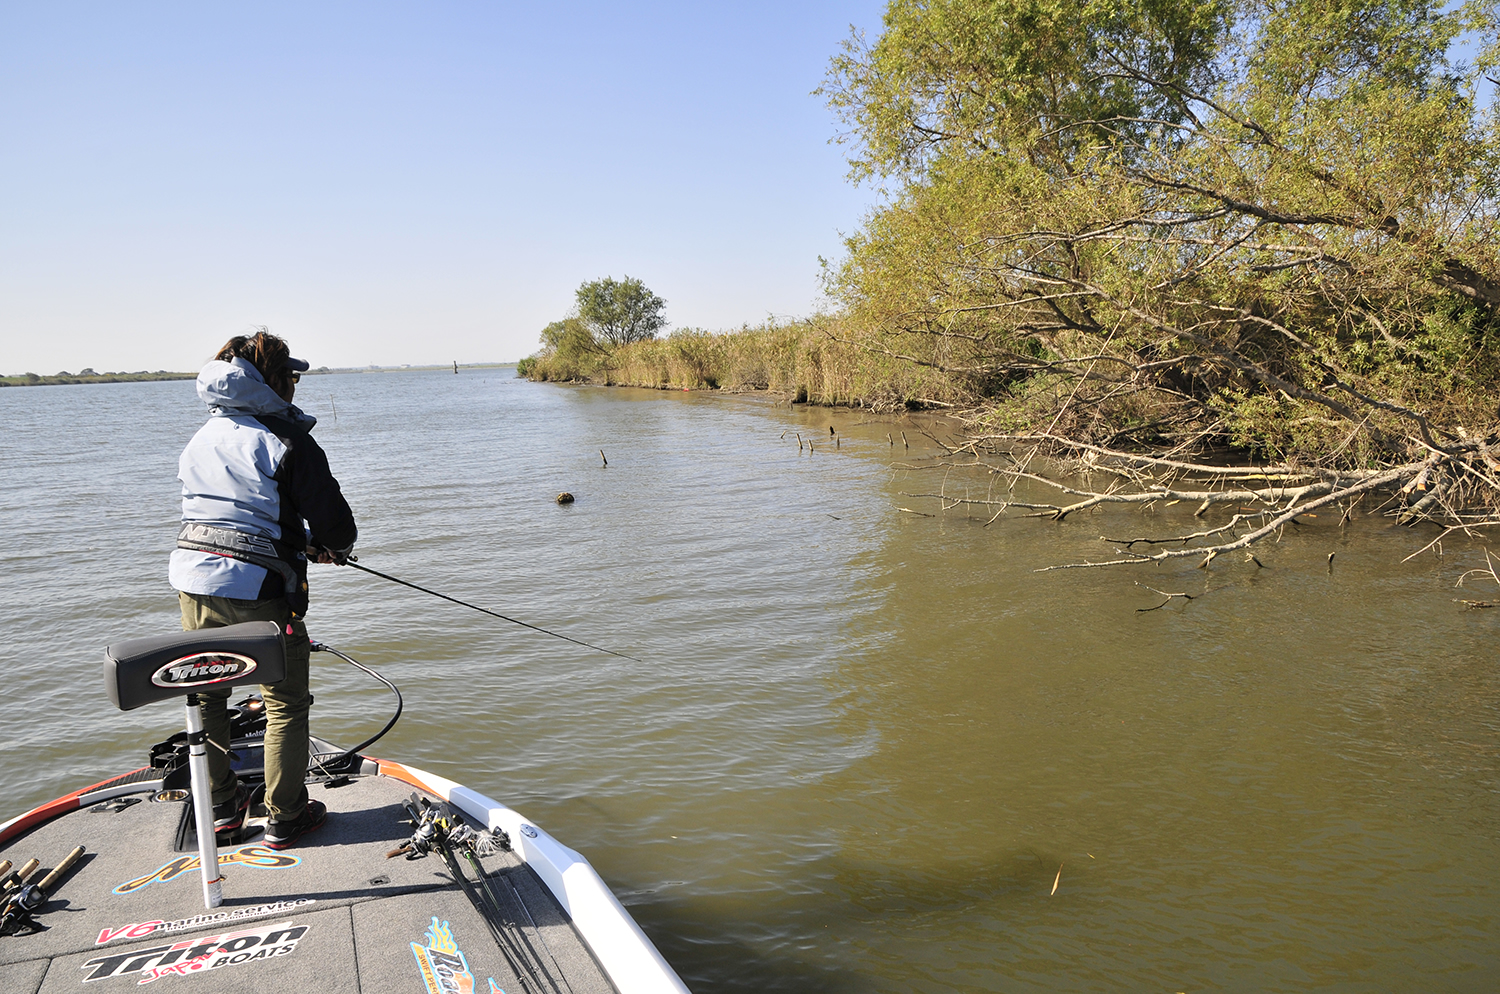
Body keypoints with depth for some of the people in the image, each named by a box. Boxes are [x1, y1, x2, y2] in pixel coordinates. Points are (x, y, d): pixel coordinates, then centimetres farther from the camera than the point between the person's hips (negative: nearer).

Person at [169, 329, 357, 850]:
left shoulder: (201, 439, 12)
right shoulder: (288, 441, -11)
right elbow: (335, 522, -12)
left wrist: (302, 544, 20)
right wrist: (335, 547, 12)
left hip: (194, 580, 7)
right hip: (258, 590, -7)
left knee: (205, 698, 19)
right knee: (286, 705, 7)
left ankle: (221, 808, 30)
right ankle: (285, 819, 15)